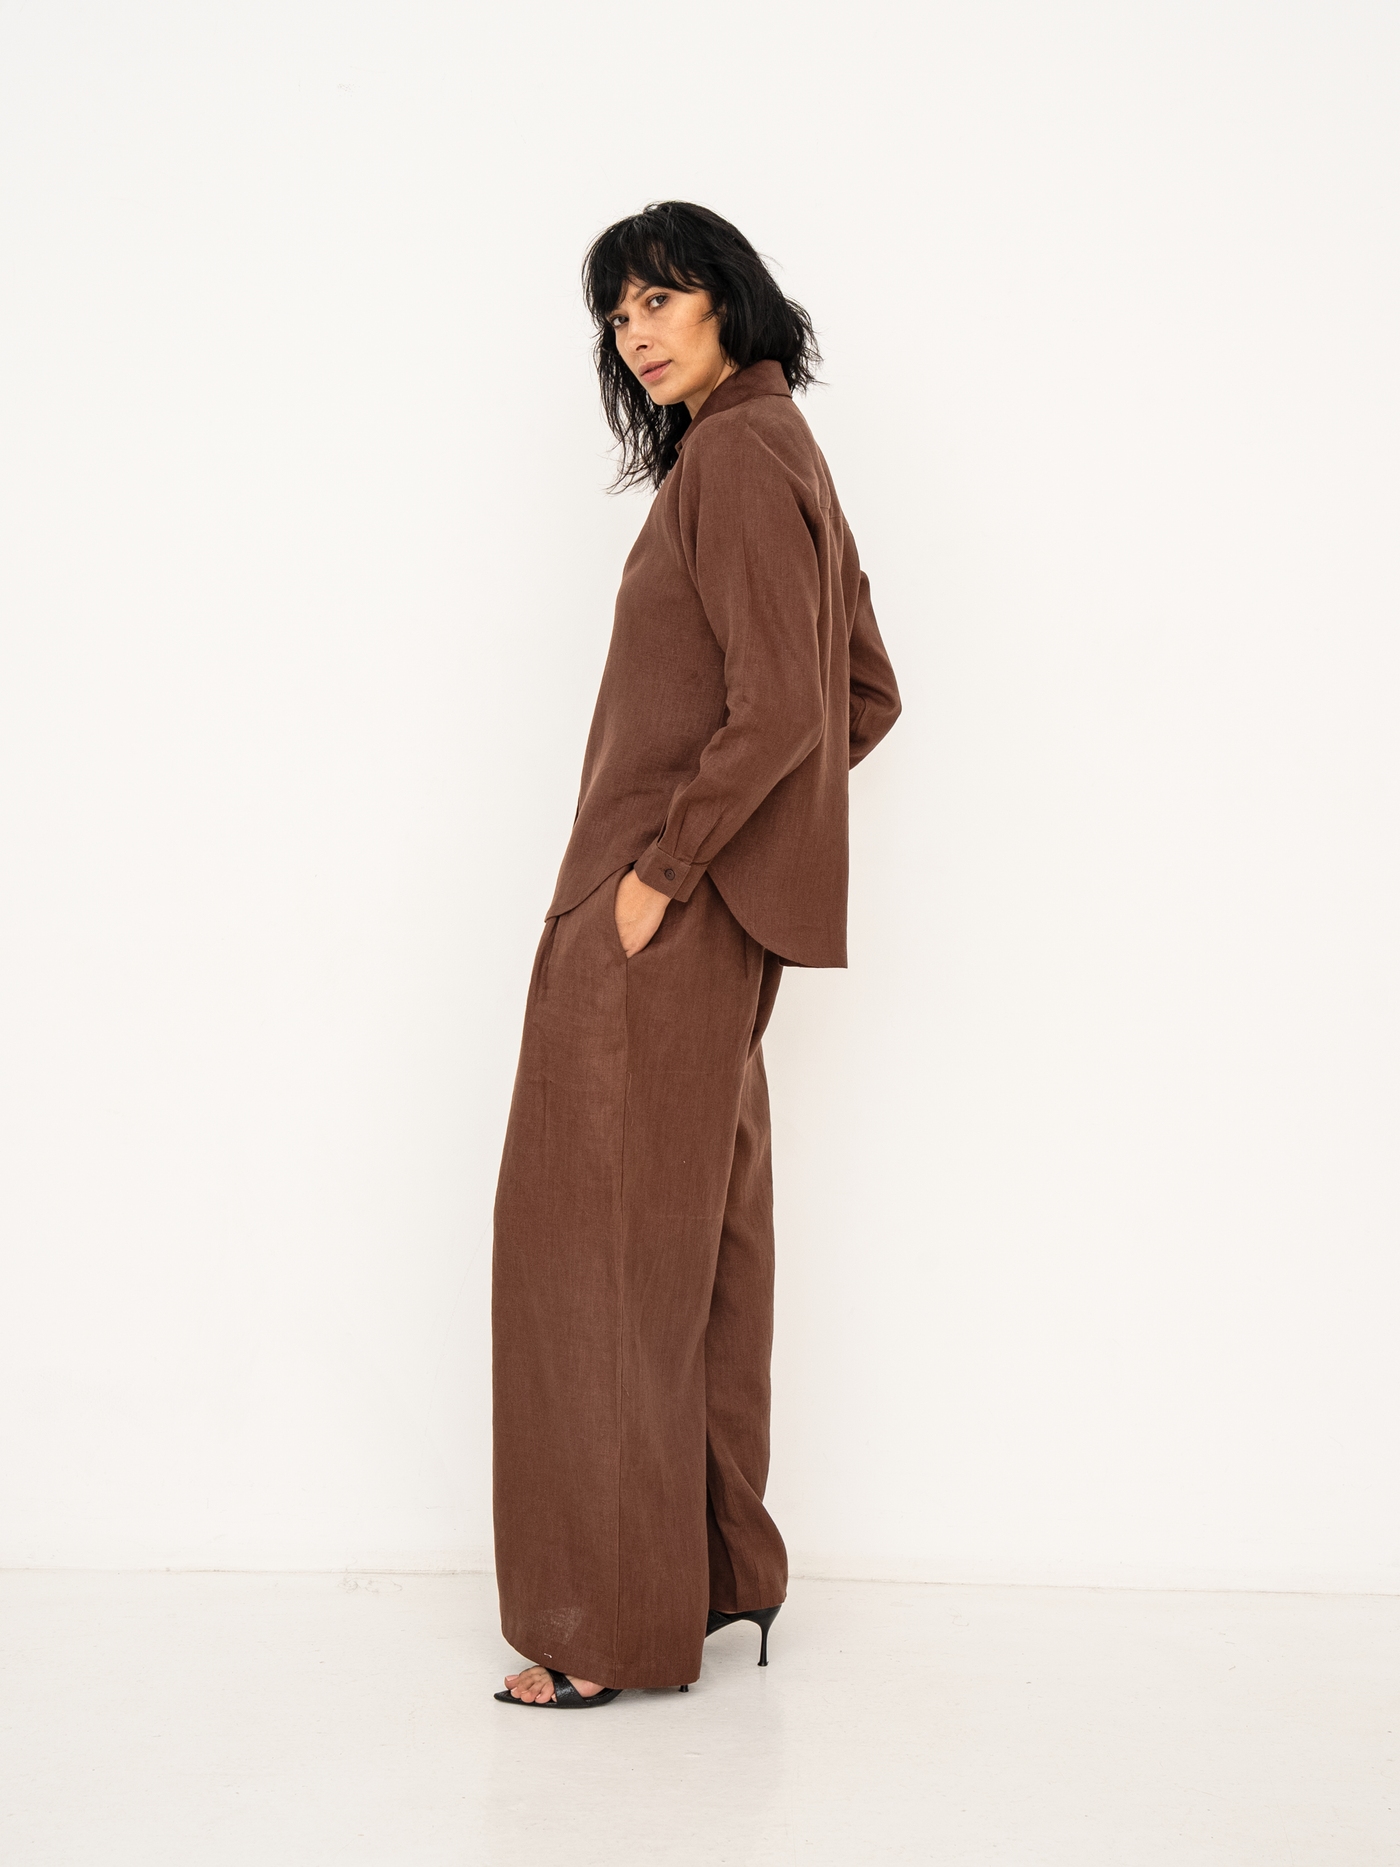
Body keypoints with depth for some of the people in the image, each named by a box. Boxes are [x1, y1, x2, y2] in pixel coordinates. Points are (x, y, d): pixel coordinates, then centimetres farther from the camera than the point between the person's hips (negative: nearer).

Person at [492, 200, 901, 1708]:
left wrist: (663, 865, -18)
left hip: (662, 914, -10)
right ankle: (718, 1572, 25)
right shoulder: (780, 453, 17)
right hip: (718, 919, 10)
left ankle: (615, 1623, 4)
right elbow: (870, 697, 20)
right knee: (699, 1235, 14)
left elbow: (781, 707, -23)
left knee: (603, 1241, -4)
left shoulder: (735, 455, -13)